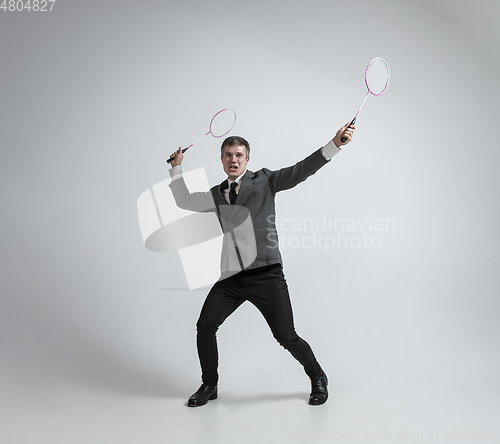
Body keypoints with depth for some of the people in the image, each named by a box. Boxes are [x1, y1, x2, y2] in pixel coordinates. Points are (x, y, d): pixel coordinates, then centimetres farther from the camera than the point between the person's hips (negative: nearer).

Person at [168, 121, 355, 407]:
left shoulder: (264, 180, 6)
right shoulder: (218, 194, 17)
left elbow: (301, 170, -3)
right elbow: (184, 201, 27)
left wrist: (336, 144, -13)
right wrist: (177, 168, 25)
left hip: (266, 275, -4)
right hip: (231, 277, 4)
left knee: (286, 336, -3)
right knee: (205, 326, -3)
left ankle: (318, 378, 25)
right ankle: (209, 385, 21)